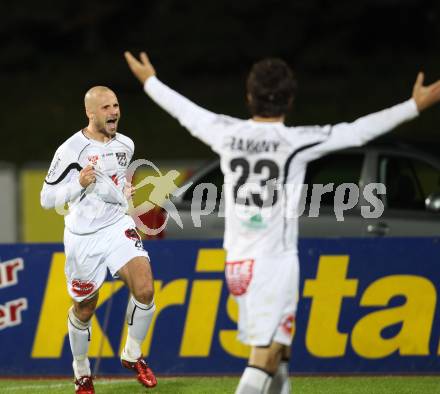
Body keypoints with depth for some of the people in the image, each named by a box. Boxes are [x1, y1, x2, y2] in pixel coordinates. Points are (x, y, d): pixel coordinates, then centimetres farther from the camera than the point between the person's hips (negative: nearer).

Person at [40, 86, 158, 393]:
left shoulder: (125, 145, 4)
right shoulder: (70, 151, -15)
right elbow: (47, 199, -13)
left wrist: (126, 191, 7)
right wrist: (79, 183, -27)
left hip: (117, 226, 4)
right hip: (83, 238, -4)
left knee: (144, 289, -18)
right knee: (84, 308, 8)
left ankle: (133, 355, 5)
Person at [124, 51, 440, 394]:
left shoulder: (228, 134, 2)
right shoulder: (296, 142, -11)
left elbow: (186, 112, 18)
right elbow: (358, 131, -10)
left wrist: (150, 82, 36)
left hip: (238, 262, 6)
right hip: (276, 262, -6)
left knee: (279, 353, 20)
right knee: (265, 358, -9)